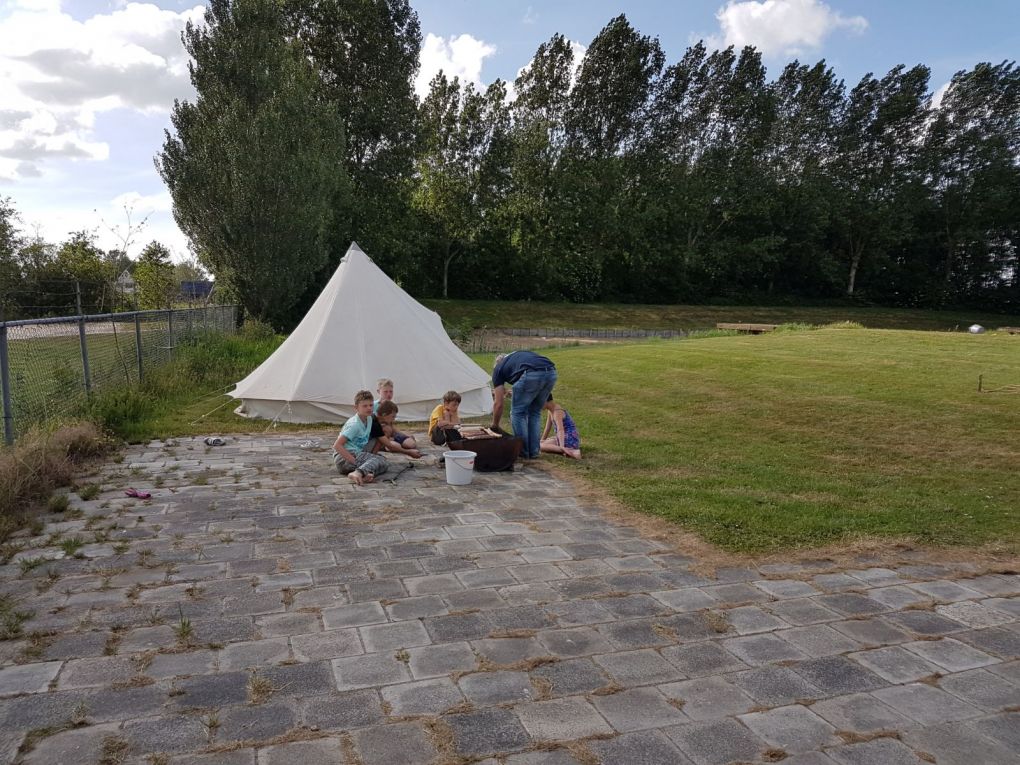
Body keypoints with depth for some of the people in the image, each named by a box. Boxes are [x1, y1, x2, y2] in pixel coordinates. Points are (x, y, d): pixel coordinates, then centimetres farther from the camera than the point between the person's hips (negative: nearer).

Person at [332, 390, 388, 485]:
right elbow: (337, 445, -21)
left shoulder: (370, 419, 9)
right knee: (379, 459, -22)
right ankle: (358, 473, -47)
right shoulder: (354, 424, -15)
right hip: (343, 457, -8)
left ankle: (366, 474, -36)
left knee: (384, 464, -9)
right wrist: (354, 461, -25)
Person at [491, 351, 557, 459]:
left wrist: (495, 426, 36)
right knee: (535, 412, 23)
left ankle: (523, 452, 18)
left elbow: (498, 404, 23)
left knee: (517, 412, 14)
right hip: (551, 373, 6)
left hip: (532, 375, -6)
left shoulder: (498, 368, 25)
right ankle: (534, 452, 25)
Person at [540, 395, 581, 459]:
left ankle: (571, 451, -32)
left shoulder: (557, 412, -19)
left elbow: (560, 430, -32)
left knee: (541, 446, -24)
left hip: (569, 440, -10)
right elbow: (547, 428, 19)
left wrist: (562, 447, -43)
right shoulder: (551, 410, 10)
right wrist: (542, 441, 23)